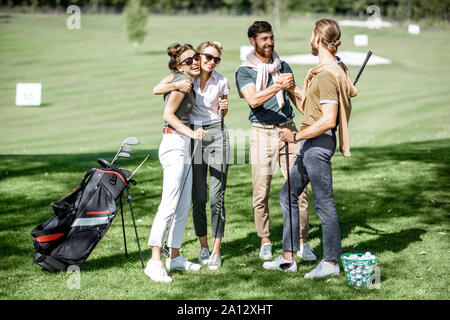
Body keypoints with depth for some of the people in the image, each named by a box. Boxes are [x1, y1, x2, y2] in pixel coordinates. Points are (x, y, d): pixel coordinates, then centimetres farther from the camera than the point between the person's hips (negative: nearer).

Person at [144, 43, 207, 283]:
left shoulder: (187, 81, 16)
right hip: (175, 144, -10)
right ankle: (155, 262, -18)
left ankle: (175, 257, 16)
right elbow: (168, 114, -16)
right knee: (169, 205, -15)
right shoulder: (183, 81, -10)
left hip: (183, 146, 10)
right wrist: (191, 133, -24)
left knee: (184, 206, 10)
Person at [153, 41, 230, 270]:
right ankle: (203, 247, 17)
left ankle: (216, 251, 1)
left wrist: (224, 108, -5)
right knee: (198, 197, 2)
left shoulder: (221, 82, 5)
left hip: (216, 134, 0)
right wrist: (176, 85, -25)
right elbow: (157, 90, -8)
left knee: (216, 197, -6)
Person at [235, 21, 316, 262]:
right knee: (261, 193, 1)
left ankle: (302, 242, 3)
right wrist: (277, 86, -27)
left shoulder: (283, 67, 14)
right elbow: (253, 99, -15)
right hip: (262, 132, -3)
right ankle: (265, 242, 16)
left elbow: (296, 96, 22)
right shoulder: (244, 70, 1)